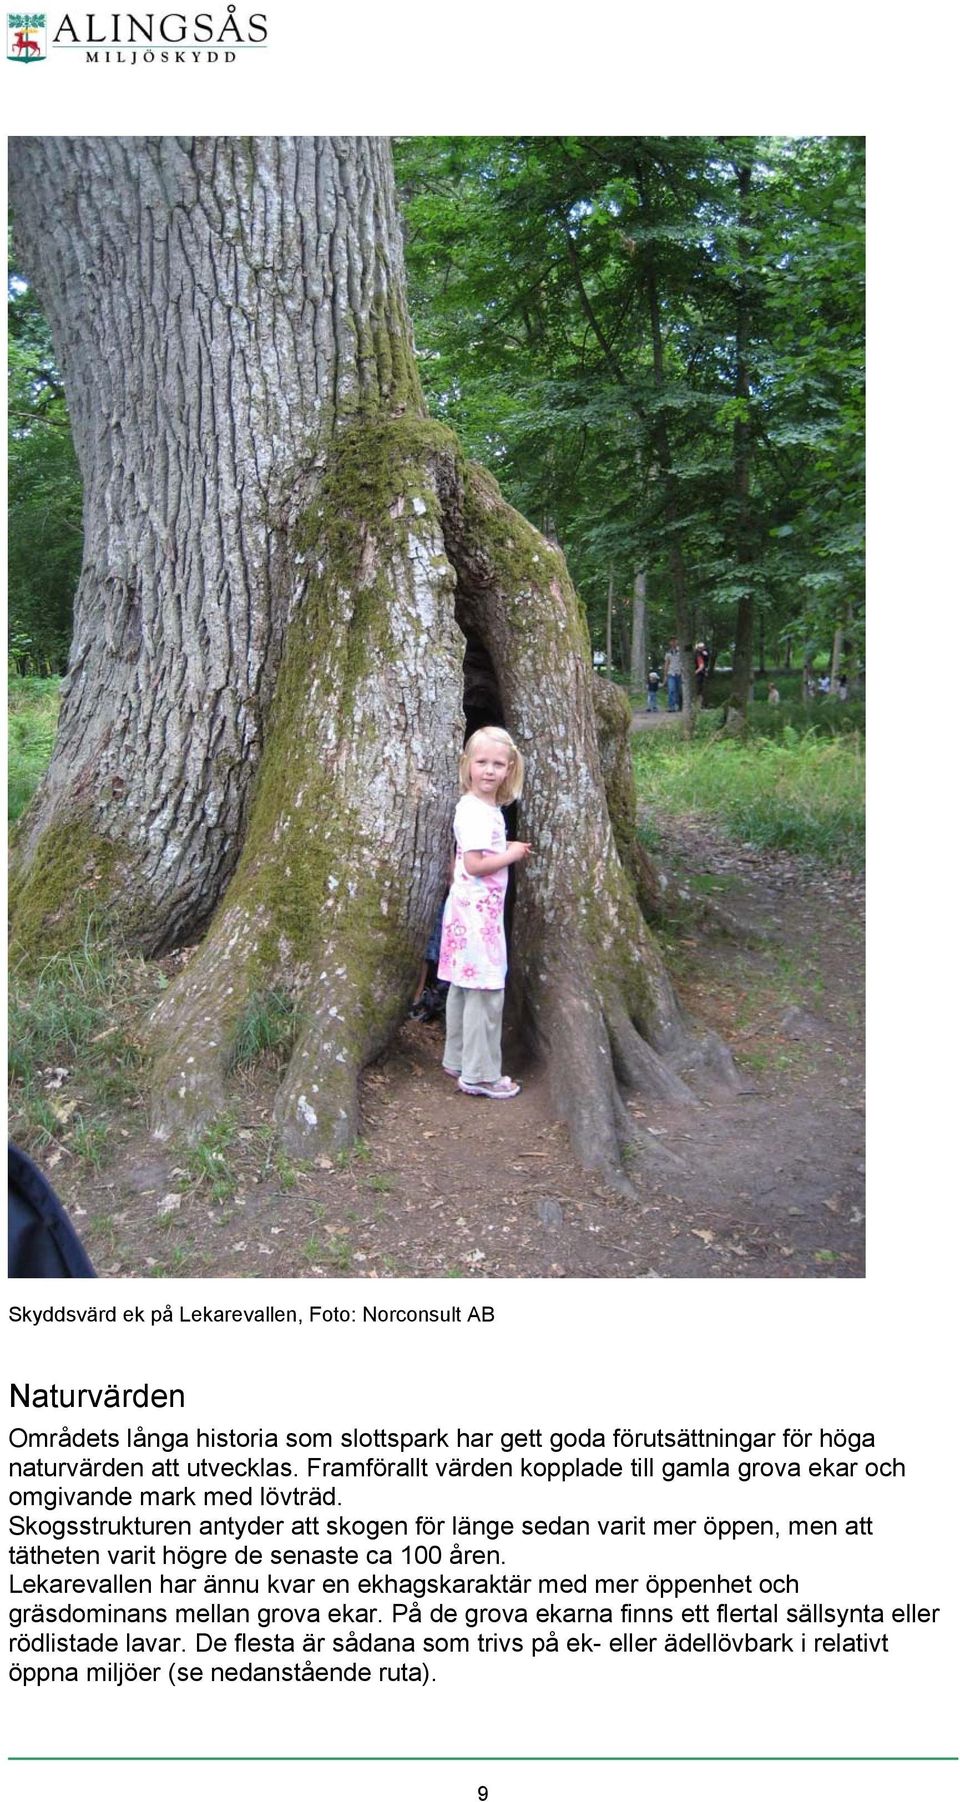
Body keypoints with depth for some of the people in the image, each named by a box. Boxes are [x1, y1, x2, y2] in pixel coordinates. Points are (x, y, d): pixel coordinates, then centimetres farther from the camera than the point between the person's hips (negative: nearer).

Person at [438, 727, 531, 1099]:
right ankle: (479, 1075, 3)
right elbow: (474, 864, -23)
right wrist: (513, 854, -13)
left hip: (479, 910, 10)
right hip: (476, 911, -10)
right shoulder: (474, 811, -18)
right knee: (485, 992, -5)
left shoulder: (489, 807, 12)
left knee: (464, 988, 17)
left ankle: (458, 1060, 28)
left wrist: (509, 850, 9)